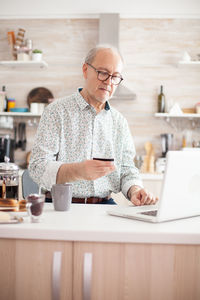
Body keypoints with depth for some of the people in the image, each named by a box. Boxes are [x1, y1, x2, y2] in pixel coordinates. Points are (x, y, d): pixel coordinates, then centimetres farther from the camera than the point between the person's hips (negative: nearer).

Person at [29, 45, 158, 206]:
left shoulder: (120, 121, 14)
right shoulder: (57, 111, -1)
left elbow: (127, 170, 13)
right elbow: (38, 168, -11)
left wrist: (135, 190, -11)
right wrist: (78, 171, -29)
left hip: (105, 205, 4)